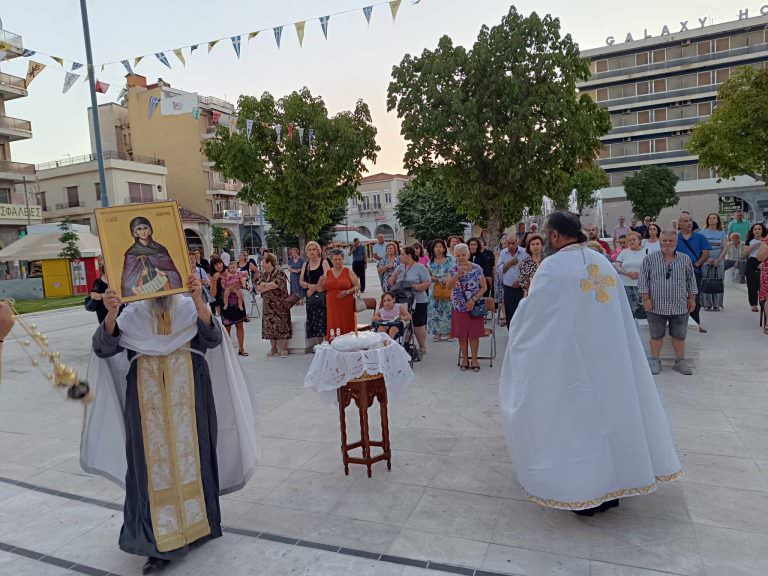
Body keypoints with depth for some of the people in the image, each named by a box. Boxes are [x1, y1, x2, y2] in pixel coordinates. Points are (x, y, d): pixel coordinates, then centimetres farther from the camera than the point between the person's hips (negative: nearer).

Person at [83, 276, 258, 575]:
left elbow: (212, 339, -15)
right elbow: (104, 348, -7)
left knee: (191, 456, 7)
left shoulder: (189, 307, 1)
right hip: (148, 402, 1)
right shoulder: (134, 313, 5)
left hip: (187, 398, 0)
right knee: (153, 462, 0)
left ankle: (196, 522, 27)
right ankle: (160, 541, 8)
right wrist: (110, 314, -25)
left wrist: (199, 300, -29)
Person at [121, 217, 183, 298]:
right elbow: (130, 280, 2)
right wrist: (141, 275, -13)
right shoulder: (132, 253, 4)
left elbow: (170, 269, 5)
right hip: (144, 288, -1)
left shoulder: (160, 248, 8)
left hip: (163, 286, 1)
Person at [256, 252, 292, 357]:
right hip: (268, 306, 7)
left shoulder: (280, 274, -9)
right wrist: (270, 286, -11)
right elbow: (258, 288, 5)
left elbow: (276, 284, -24)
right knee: (269, 326, 8)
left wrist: (264, 285, -6)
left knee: (281, 326, -4)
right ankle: (273, 348, 20)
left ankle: (283, 349, 4)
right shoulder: (264, 275, 13)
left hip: (280, 306, -7)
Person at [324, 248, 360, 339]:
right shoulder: (327, 273, 9)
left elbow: (357, 286, 2)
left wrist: (347, 292, -13)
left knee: (346, 326, -4)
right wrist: (322, 281, -5)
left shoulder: (348, 272, 3)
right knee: (332, 325, -2)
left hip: (346, 305, -2)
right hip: (332, 305, 2)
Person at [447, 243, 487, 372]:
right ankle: (465, 359, 22)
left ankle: (474, 359, 16)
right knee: (461, 335, 8)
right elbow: (449, 286, -14)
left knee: (474, 334, 3)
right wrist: (458, 274, -25)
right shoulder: (454, 270, 1)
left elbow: (484, 287, -3)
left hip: (474, 306, -2)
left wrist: (474, 299, -14)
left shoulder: (477, 269, -4)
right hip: (459, 307, 2)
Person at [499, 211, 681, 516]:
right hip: (608, 357, 6)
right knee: (607, 407, 15)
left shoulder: (552, 266, -14)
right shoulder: (603, 263, 6)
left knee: (575, 415, 6)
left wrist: (515, 331, 11)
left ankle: (584, 491, 16)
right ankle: (611, 484, 28)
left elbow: (531, 313, -8)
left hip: (569, 358, -6)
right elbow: (621, 317, 13)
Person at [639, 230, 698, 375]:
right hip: (656, 306, -2)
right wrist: (646, 298, -7)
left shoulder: (685, 259, 6)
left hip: (680, 306, 2)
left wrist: (692, 298, 9)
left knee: (679, 336, 10)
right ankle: (655, 361, 18)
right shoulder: (650, 259, -1)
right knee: (656, 335, 6)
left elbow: (691, 280, 12)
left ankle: (680, 361, 23)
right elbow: (643, 280, -1)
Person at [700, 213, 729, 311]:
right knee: (705, 283, -4)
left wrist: (718, 259, -11)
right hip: (706, 262, -1)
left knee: (718, 284, 1)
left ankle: (717, 304, 8)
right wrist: (707, 259, -13)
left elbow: (725, 248, 2)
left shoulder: (722, 233, 8)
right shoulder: (703, 232, 4)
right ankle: (707, 304, 3)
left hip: (719, 262, 1)